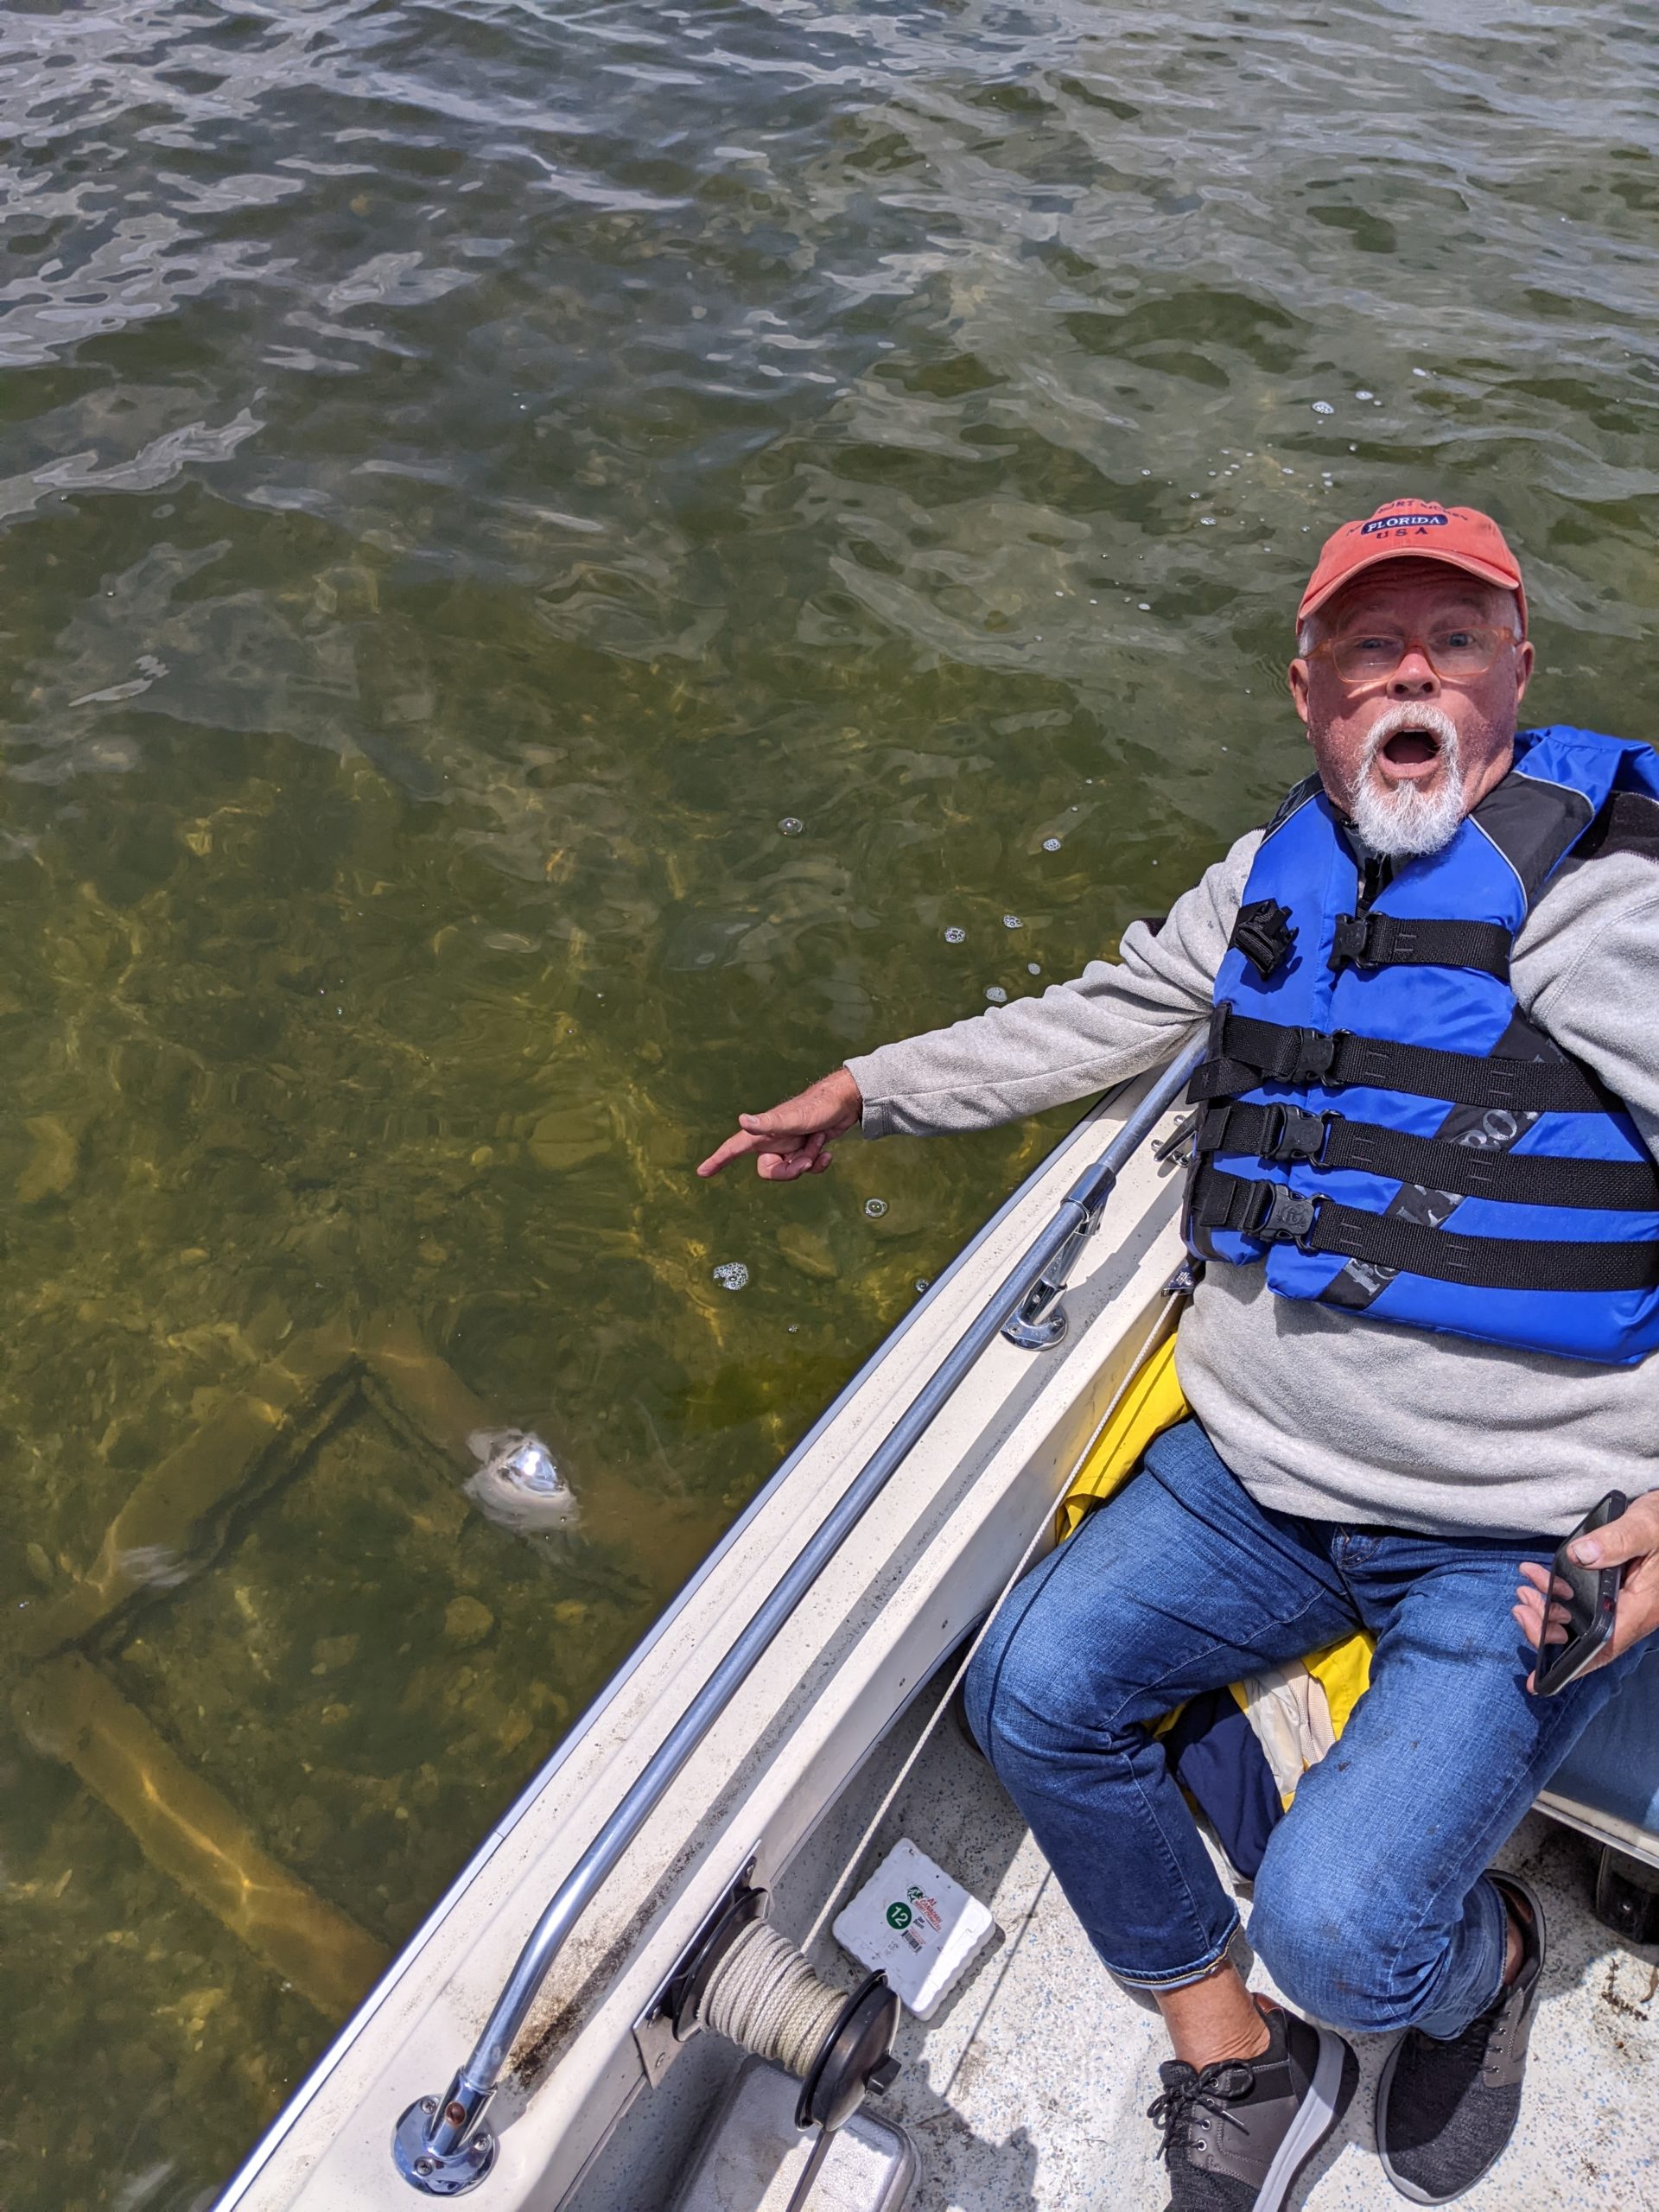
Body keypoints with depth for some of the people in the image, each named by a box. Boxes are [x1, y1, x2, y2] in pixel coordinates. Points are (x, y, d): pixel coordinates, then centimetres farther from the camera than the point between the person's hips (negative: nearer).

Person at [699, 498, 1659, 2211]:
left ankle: (1480, 1963, 23)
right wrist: (861, 1092, 20)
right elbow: (1098, 1019, 20)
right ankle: (1235, 2064, 19)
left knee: (1336, 1926, -17)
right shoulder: (1281, 876, 8)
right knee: (1034, 1690, -6)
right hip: (1257, 1475, 6)